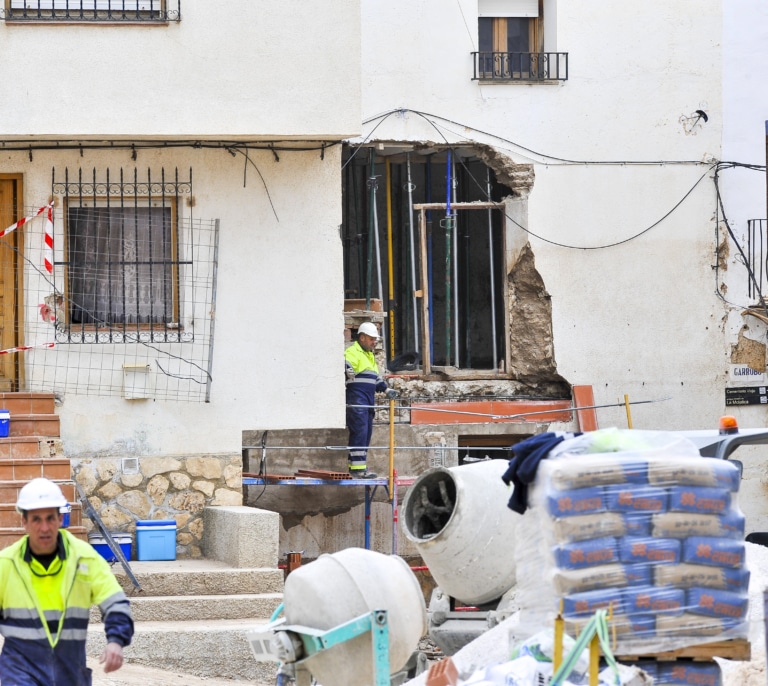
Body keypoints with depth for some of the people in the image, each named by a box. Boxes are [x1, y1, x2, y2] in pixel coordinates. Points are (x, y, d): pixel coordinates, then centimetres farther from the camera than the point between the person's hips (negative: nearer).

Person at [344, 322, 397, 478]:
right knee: (359, 431, -14)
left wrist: (386, 389, 24)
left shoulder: (370, 356, 27)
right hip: (356, 400, -10)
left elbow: (376, 377, 34)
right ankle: (357, 468, -17)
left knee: (366, 433, 9)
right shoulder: (352, 352, -5)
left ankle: (356, 467, 14)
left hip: (368, 401, 10)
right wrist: (348, 370, -46)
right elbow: (345, 364, -25)